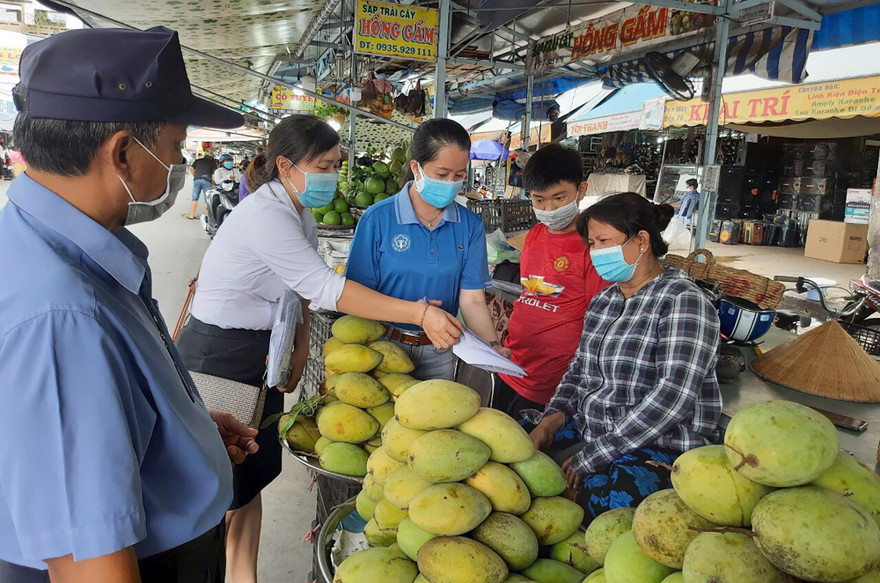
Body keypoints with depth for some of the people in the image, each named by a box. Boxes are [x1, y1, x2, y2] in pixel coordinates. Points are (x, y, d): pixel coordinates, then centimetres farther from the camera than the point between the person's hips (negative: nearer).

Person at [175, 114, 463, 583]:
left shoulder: (300, 214, 6)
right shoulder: (264, 215, -24)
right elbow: (326, 288, -31)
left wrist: (301, 342, -5)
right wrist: (419, 313, -33)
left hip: (262, 353, 8)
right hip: (217, 356, -8)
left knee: (254, 474, 15)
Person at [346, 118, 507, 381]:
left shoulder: (470, 225, -3)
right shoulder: (377, 219, -11)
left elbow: (472, 299, -7)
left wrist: (493, 346, -23)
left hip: (438, 355, 2)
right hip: (385, 348, -2)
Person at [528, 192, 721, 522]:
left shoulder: (682, 300, -12)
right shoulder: (602, 301, 13)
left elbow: (675, 394, -22)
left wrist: (593, 457, -21)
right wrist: (553, 418, -2)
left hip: (661, 450, -7)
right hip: (590, 438, 7)